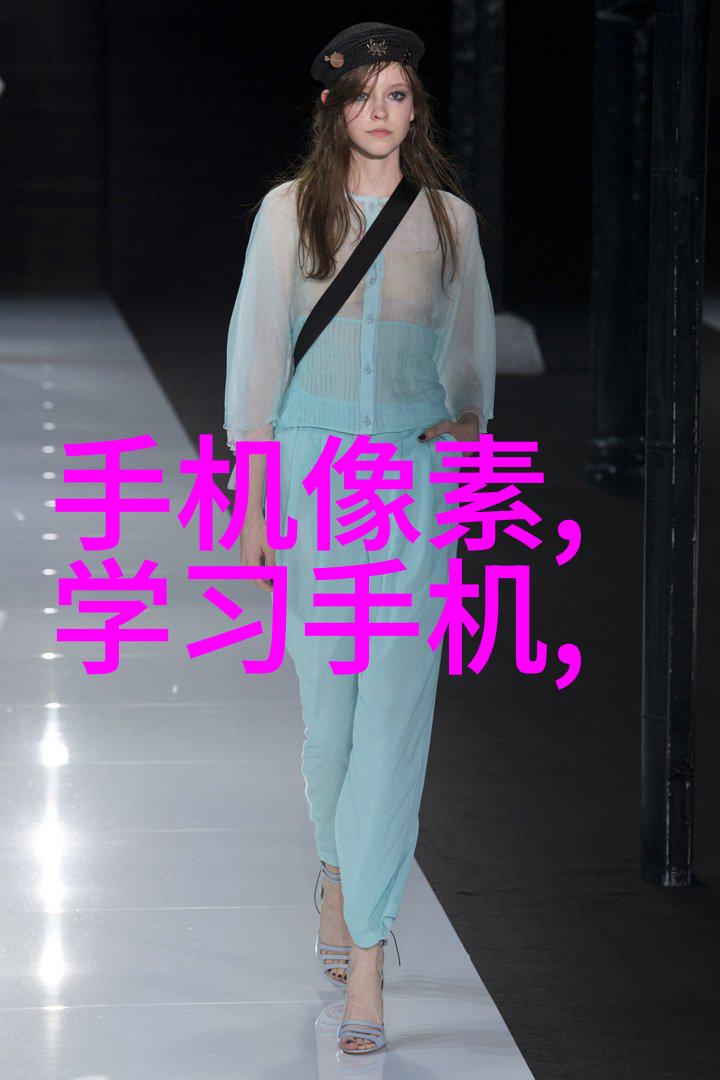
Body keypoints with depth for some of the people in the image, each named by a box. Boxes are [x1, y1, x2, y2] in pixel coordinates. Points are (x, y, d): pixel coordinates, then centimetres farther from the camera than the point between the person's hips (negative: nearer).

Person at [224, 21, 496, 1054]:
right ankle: (344, 868, 36)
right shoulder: (289, 210, 3)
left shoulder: (449, 219, 6)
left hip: (415, 473, 0)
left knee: (394, 707, -8)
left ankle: (362, 952, -9)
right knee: (327, 698, 7)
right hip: (312, 465, 0)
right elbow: (255, 348, 3)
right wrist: (252, 494, -1)